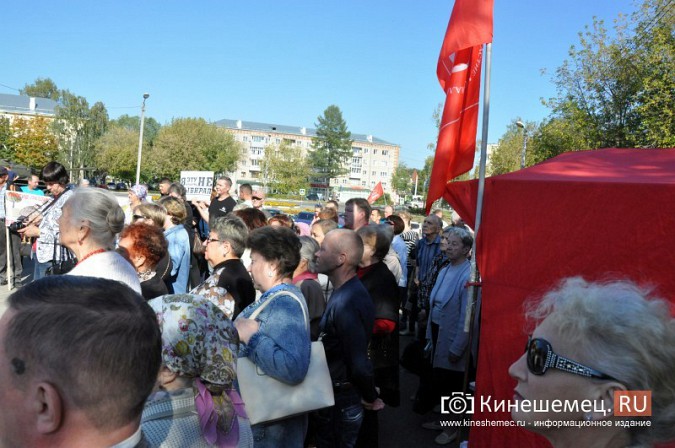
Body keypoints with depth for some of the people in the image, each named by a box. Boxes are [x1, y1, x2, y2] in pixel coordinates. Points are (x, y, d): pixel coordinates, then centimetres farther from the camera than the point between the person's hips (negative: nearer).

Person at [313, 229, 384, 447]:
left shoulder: (346, 303, -30)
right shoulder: (346, 292, 4)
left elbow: (359, 364, -32)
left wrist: (370, 399, -16)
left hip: (340, 400, -9)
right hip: (335, 393, 9)